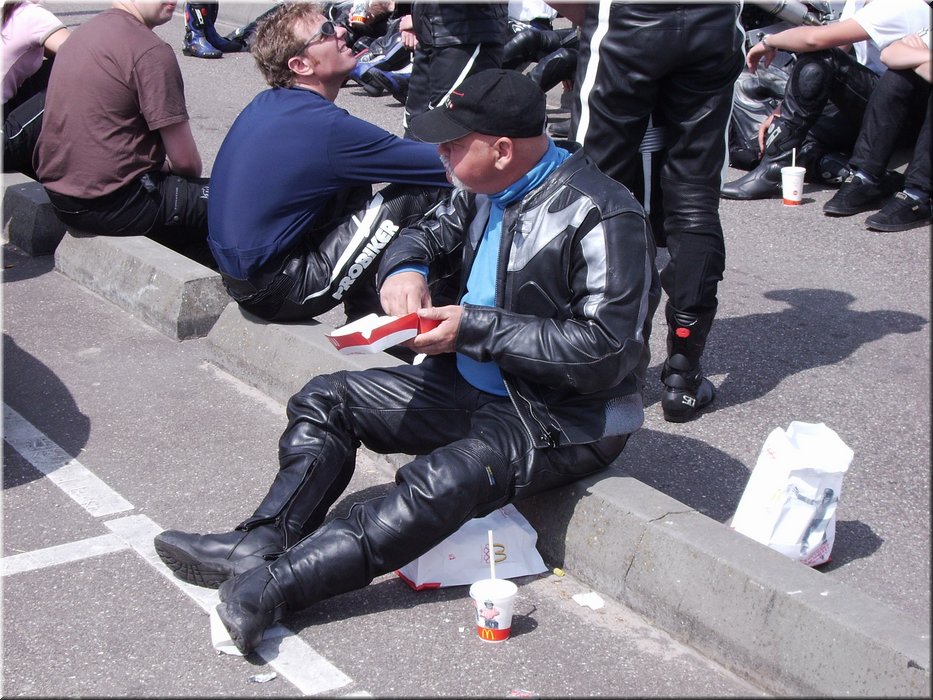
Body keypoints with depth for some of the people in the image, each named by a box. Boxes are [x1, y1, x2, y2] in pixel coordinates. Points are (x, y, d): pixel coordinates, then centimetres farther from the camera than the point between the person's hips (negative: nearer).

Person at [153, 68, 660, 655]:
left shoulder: (606, 220, -23)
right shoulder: (487, 189, 2)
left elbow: (606, 353, -27)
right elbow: (429, 234, 19)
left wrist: (475, 328, -25)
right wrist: (405, 270, -7)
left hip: (570, 418, -9)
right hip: (475, 383, 9)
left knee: (441, 482, -34)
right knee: (326, 401, 3)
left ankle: (271, 586, -34)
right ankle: (258, 544, -11)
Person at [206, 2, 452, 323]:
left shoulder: (267, 104, 7)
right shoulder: (327, 127, -19)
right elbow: (446, 165, -14)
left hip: (237, 273, 9)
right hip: (275, 293, -9)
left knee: (355, 186, 21)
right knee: (419, 196, -10)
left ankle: (364, 318, 23)